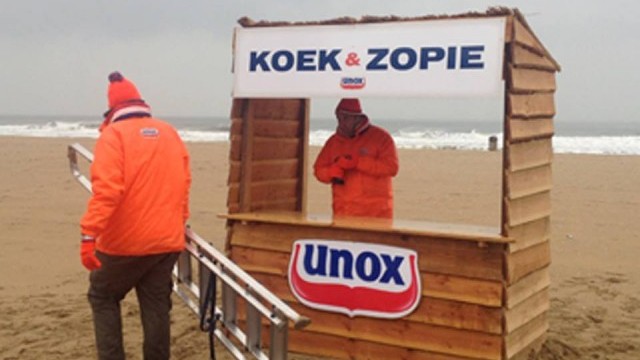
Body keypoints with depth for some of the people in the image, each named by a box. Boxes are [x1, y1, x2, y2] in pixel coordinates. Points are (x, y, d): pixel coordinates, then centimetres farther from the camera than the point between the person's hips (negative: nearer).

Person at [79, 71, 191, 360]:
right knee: (156, 305, 12)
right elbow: (183, 185, 16)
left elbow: (106, 190, -20)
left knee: (103, 297, 15)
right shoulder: (170, 133, 9)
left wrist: (89, 235, -21)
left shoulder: (113, 134, -7)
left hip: (124, 242, -4)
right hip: (166, 240, 4)